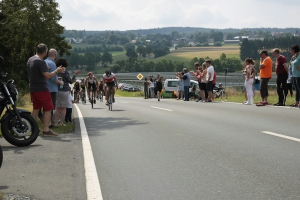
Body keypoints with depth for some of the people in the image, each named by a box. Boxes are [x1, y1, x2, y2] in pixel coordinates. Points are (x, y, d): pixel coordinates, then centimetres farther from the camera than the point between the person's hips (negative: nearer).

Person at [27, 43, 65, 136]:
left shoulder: (30, 60, 10)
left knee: (36, 108, 17)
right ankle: (46, 130, -6)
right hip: (41, 88, -9)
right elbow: (47, 76, -23)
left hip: (33, 88, 9)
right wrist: (57, 71, -11)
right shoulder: (41, 62, -18)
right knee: (48, 109, -4)